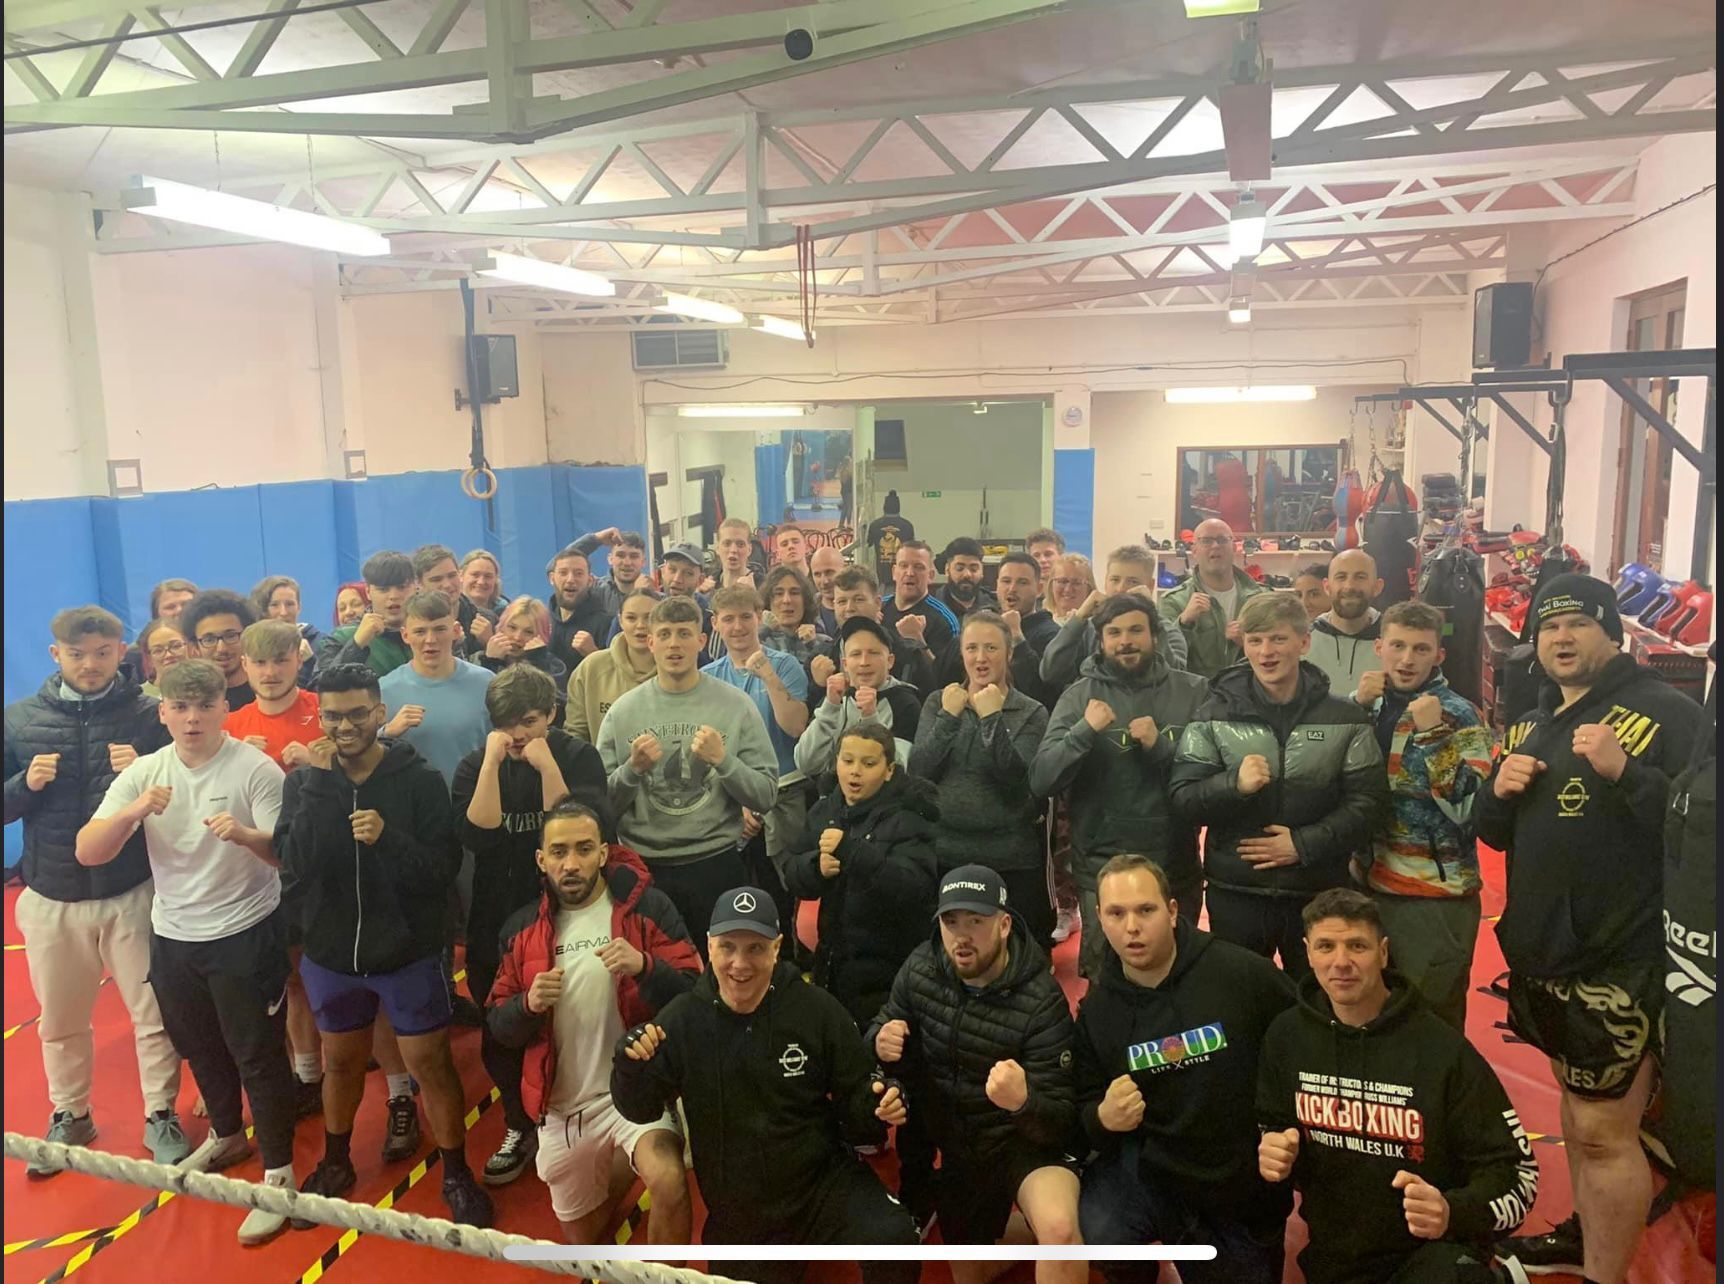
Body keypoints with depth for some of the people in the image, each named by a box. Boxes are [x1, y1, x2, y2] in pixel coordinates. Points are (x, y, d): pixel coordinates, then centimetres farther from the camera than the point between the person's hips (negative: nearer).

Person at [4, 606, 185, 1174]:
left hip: (134, 894, -2)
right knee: (60, 1022, 19)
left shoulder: (150, 715, -6)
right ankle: (69, 1116, 39)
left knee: (154, 1015, 6)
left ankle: (161, 1117, 25)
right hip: (52, 898, 3)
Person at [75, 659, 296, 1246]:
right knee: (200, 1047, 23)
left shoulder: (255, 768, -15)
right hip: (172, 936, 5)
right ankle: (227, 1136, 46)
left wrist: (244, 834, -38)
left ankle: (278, 1174, 15)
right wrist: (134, 811, -29)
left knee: (258, 1054, 1)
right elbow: (88, 852, -10)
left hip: (245, 933, -5)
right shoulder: (143, 773, -3)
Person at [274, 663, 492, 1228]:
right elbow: (297, 866, -17)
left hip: (409, 952, -3)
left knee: (430, 1064, 6)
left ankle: (456, 1173, 25)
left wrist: (387, 838, -32)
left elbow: (444, 869, -16)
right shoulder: (304, 781, -5)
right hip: (331, 952, 3)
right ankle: (335, 1163, 43)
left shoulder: (421, 779, -12)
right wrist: (319, 785, -25)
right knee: (340, 1061, 21)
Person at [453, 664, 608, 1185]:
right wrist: (493, 763, -23)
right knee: (499, 1033, 13)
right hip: (495, 922, 3)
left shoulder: (578, 756, -8)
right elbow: (475, 834, -18)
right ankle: (520, 1125, 36)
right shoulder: (474, 766, -1)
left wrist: (547, 766, -27)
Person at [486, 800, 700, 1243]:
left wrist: (644, 967, -31)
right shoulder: (521, 928, 3)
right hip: (561, 1105, 4)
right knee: (583, 1240, 17)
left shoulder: (647, 906, -10)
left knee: (669, 1184, -31)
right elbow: (498, 1028, 6)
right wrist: (527, 1005, -15)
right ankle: (618, 1170, 46)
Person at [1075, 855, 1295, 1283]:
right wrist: (1104, 1117, -21)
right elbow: (1086, 1105, 2)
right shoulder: (1096, 1008, -6)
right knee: (1097, 1236, -25)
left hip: (1251, 1176, -1)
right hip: (1155, 1166, 1)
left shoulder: (1245, 973, -20)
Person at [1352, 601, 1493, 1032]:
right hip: (1369, 885, 5)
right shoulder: (1371, 704, 8)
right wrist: (1356, 706, -9)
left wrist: (1433, 734, -24)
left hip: (1437, 895, -5)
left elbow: (1469, 808, -16)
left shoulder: (1457, 714, -8)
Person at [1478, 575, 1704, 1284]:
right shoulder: (1530, 725, 13)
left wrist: (1625, 771, -29)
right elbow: (1497, 834, 18)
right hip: (1541, 952, 8)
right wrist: (1498, 791, -3)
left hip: (1618, 961, -8)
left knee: (1604, 1131, -3)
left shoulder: (1667, 712, -10)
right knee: (1576, 1103, 23)